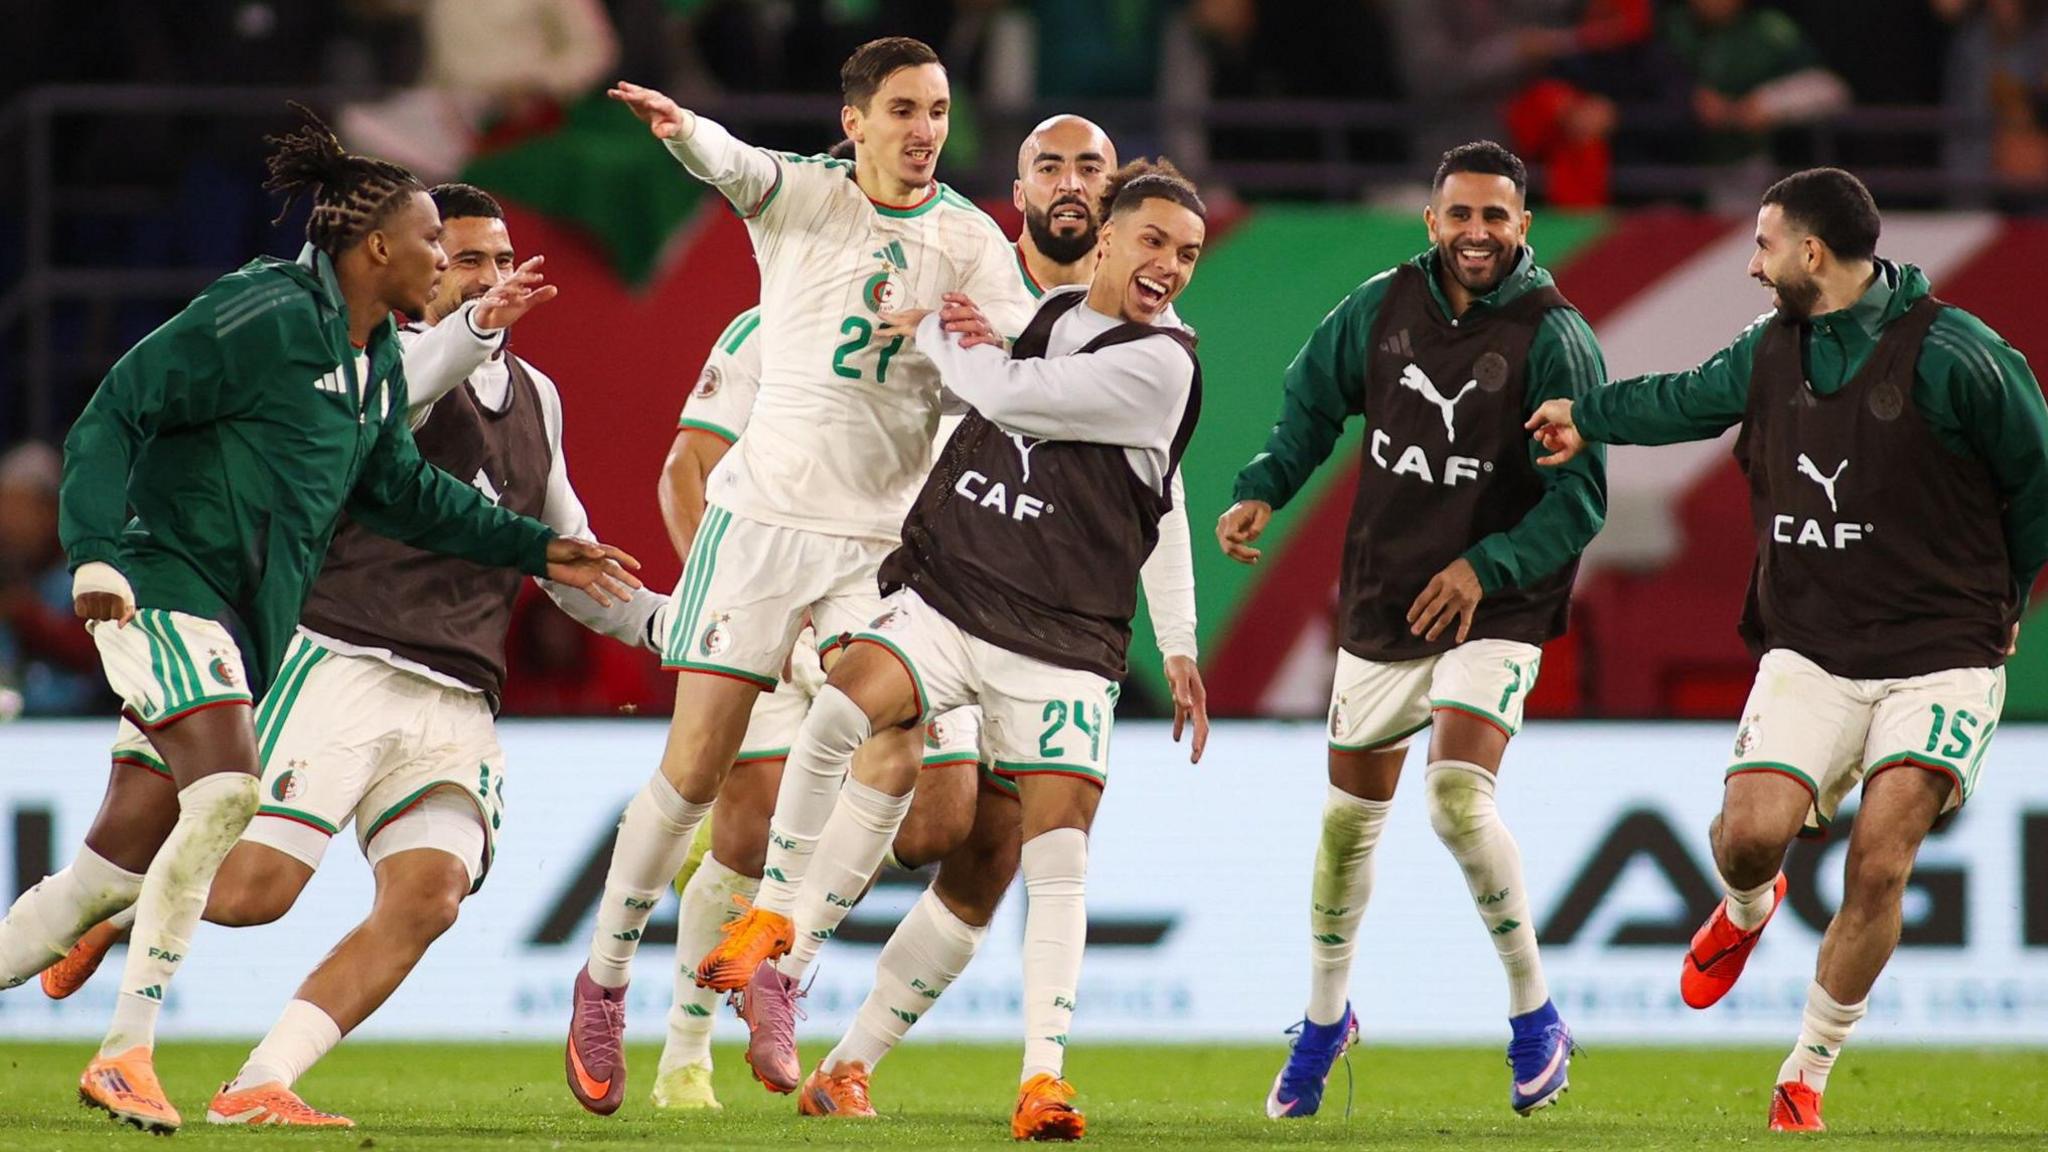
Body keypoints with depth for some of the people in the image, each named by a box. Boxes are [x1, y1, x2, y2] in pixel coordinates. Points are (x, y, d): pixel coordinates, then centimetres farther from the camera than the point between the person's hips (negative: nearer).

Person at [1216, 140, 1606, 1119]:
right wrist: (1263, 490, 0)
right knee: (1349, 818, 13)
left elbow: (1580, 500, -15)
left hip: (1493, 611, -5)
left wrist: (1487, 566, -27)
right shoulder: (1383, 306, -1)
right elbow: (1312, 399, 16)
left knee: (1458, 799, -24)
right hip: (1379, 606, 5)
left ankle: (1535, 1018, -7)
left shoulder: (1553, 338, -13)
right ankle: (1324, 1020, 35)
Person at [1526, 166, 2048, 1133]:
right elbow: (1690, 399, 27)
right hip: (1809, 650, 4)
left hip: (1938, 655, -4)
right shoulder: (1774, 352, 5)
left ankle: (1807, 1075, 0)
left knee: (1879, 865, -14)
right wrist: (1586, 417, 34)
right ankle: (1746, 909, 23)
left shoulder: (1950, 356, -11)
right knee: (1752, 829, -16)